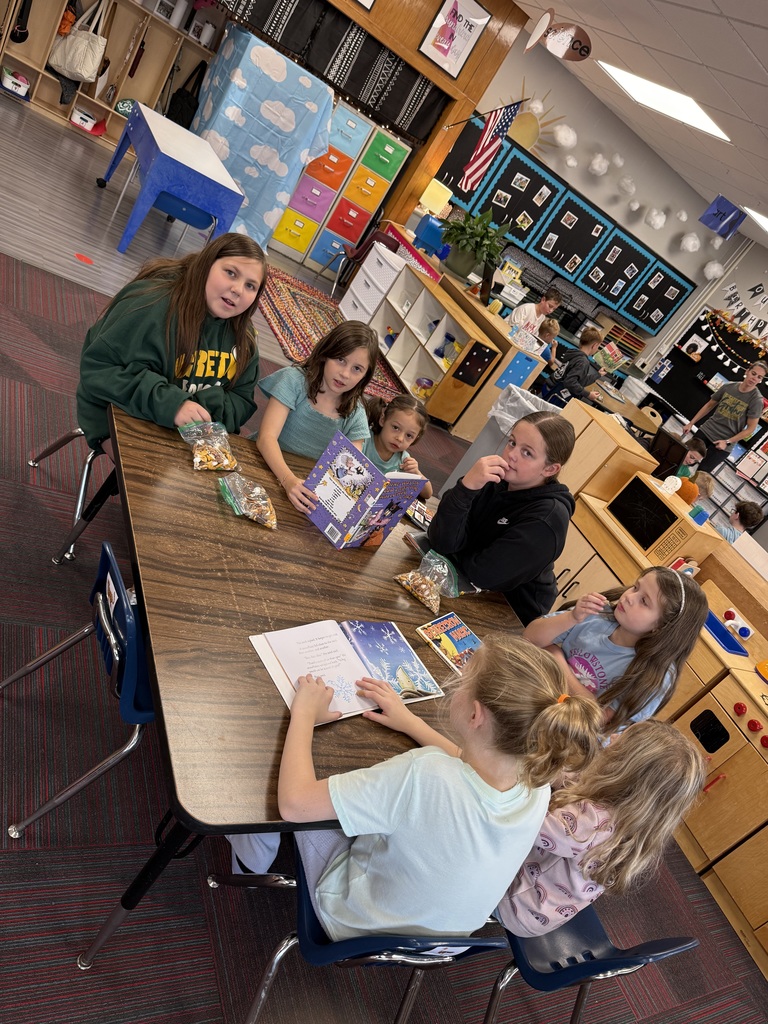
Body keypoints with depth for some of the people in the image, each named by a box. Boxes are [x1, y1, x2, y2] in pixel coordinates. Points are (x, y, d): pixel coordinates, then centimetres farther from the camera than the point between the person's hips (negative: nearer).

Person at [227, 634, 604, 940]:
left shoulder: (425, 774, -44)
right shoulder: (538, 786, -24)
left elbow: (294, 803, -37)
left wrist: (304, 715, -22)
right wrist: (410, 722, 3)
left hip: (355, 923, -5)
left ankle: (252, 858, 39)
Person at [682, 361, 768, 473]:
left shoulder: (757, 400, -14)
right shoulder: (728, 387, -3)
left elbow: (750, 428, -12)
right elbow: (709, 405, 10)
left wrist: (727, 442, -17)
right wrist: (691, 423, 9)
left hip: (724, 443, -4)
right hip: (706, 430, 4)